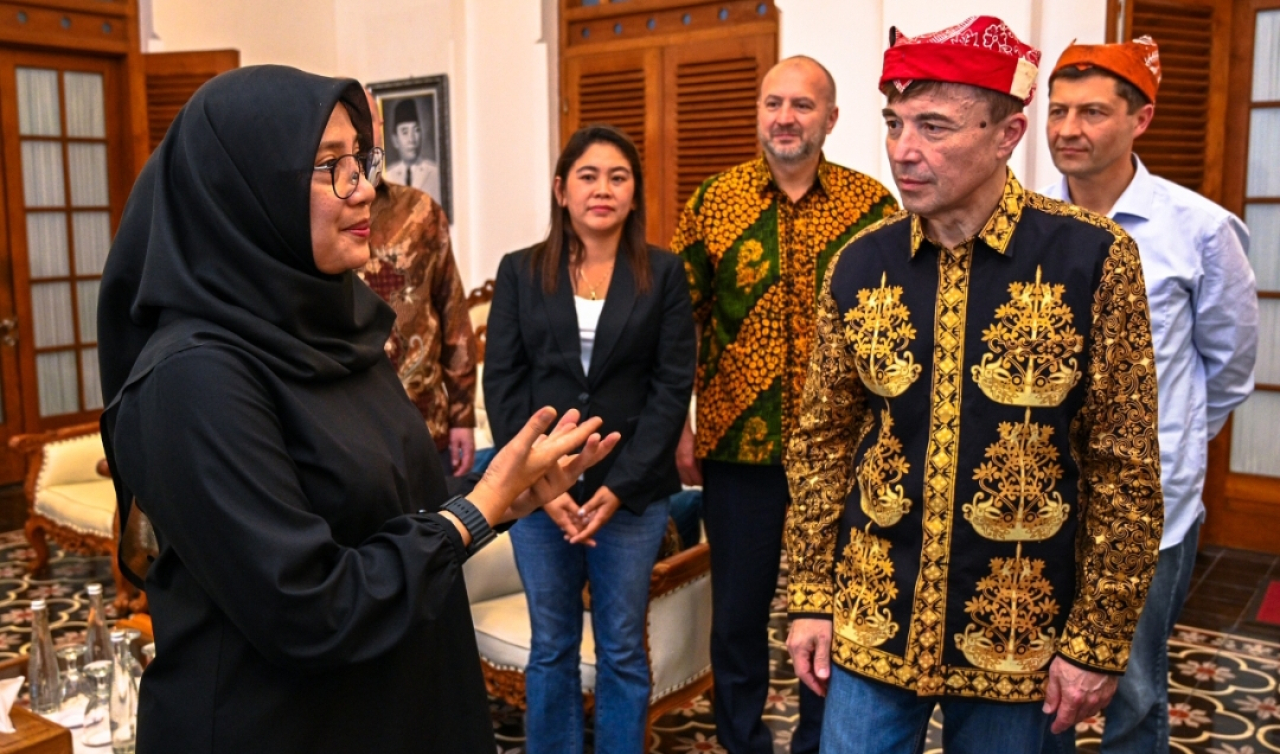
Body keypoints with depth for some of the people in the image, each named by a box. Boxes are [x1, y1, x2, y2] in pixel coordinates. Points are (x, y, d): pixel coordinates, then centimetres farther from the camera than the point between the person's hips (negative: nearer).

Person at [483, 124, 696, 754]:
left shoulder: (663, 275, 3)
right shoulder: (520, 272, 5)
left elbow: (672, 388, -3)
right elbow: (501, 384, 0)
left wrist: (620, 486, -12)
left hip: (632, 490, 0)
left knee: (622, 648, 10)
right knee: (550, 647, 11)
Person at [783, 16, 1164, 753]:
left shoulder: (1095, 259, -11)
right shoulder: (860, 264, -3)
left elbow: (1126, 471, -8)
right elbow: (824, 440, 3)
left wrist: (1098, 638, -7)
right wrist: (812, 597, 2)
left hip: (1018, 633, -2)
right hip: (871, 623, 2)